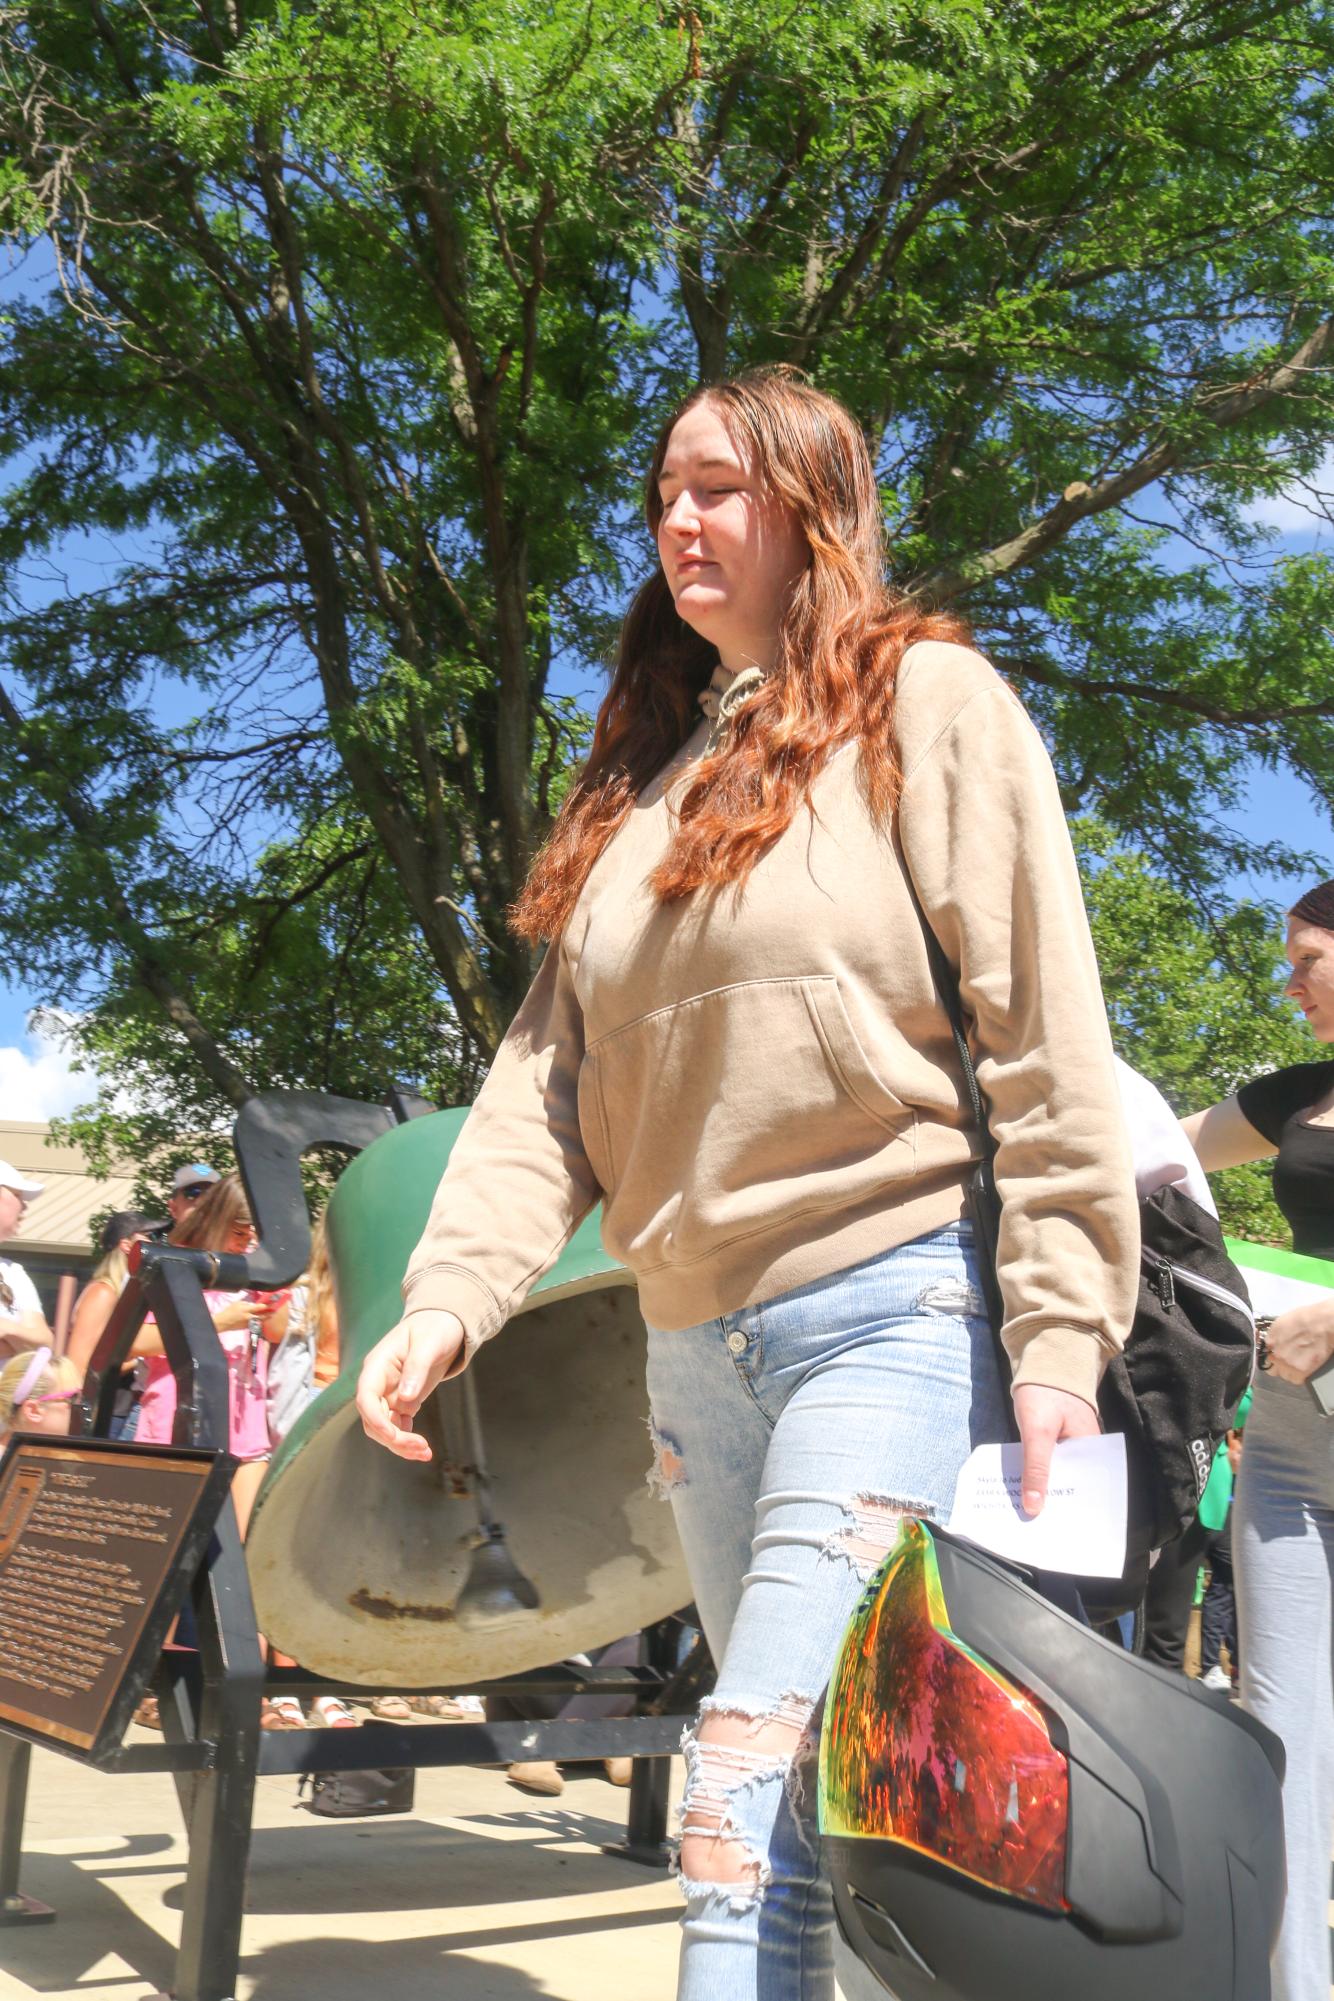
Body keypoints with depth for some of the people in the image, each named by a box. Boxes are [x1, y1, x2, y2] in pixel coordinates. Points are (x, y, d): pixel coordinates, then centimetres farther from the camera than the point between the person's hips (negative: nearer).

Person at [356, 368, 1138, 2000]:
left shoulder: (924, 700, -1)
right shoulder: (646, 765, 16)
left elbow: (1041, 1027, -8)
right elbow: (553, 1060, 9)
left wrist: (1059, 1336, -14)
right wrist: (455, 1286, -5)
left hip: (890, 1307, -6)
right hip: (695, 1341, 7)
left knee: (754, 1801, -13)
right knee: (818, 1784, 15)